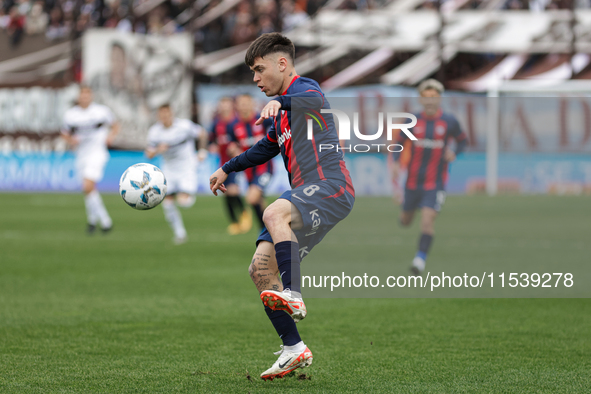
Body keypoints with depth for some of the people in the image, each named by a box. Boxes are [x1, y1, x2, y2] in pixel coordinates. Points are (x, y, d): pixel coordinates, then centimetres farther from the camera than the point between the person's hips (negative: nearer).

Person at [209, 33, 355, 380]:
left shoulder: (305, 87, -5)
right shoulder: (281, 114, 24)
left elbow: (311, 98, -32)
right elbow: (267, 149, 42)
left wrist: (278, 103, -53)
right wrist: (228, 169, 50)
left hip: (330, 188, -10)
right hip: (307, 196, 10)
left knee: (274, 213, -37)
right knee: (261, 269, 2)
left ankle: (293, 296, -43)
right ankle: (294, 350, 6)